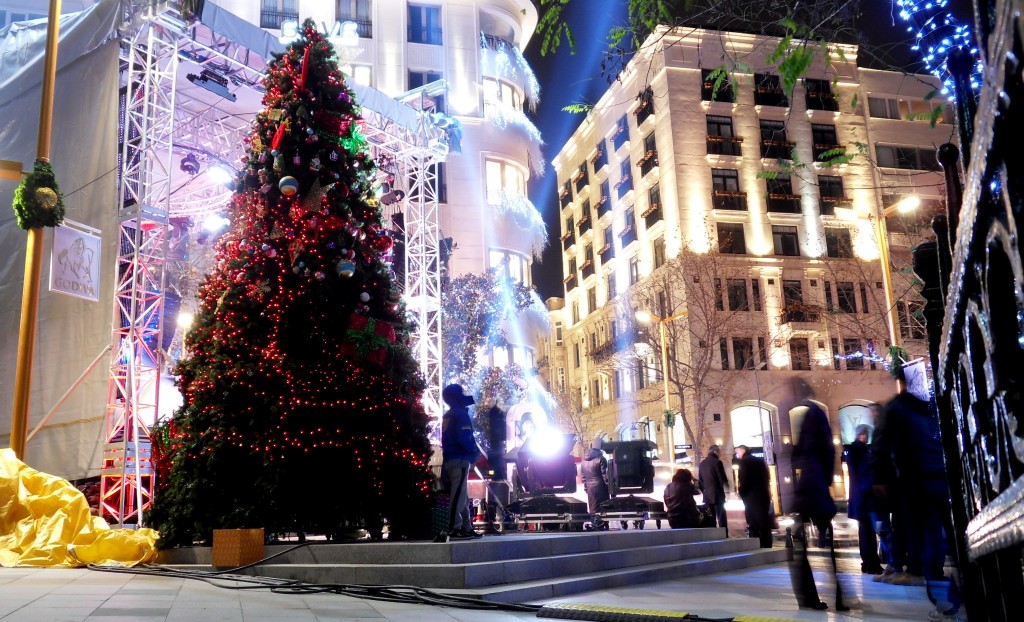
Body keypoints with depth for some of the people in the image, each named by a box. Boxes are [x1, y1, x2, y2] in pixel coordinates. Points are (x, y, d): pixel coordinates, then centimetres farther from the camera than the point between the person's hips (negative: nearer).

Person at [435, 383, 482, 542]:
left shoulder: (447, 416, 18)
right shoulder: (462, 415, -9)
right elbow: (463, 439, -20)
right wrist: (476, 451, -5)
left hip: (449, 459, 9)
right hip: (460, 459, -9)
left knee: (463, 496, 13)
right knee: (458, 495, -12)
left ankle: (466, 528, 16)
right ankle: (453, 529, -17)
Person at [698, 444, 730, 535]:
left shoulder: (702, 463, 9)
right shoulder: (717, 462, -9)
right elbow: (723, 479, -10)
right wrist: (726, 484, 9)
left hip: (707, 496, 6)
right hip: (717, 494, -6)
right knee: (722, 519, -1)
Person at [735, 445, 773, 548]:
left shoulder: (744, 461, -6)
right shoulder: (760, 461, 15)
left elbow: (743, 480, -14)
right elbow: (767, 478, 15)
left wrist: (742, 493, -1)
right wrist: (767, 493, 17)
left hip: (752, 498, -7)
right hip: (764, 495, 7)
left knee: (754, 527, -3)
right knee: (765, 525, 8)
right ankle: (767, 549, 9)